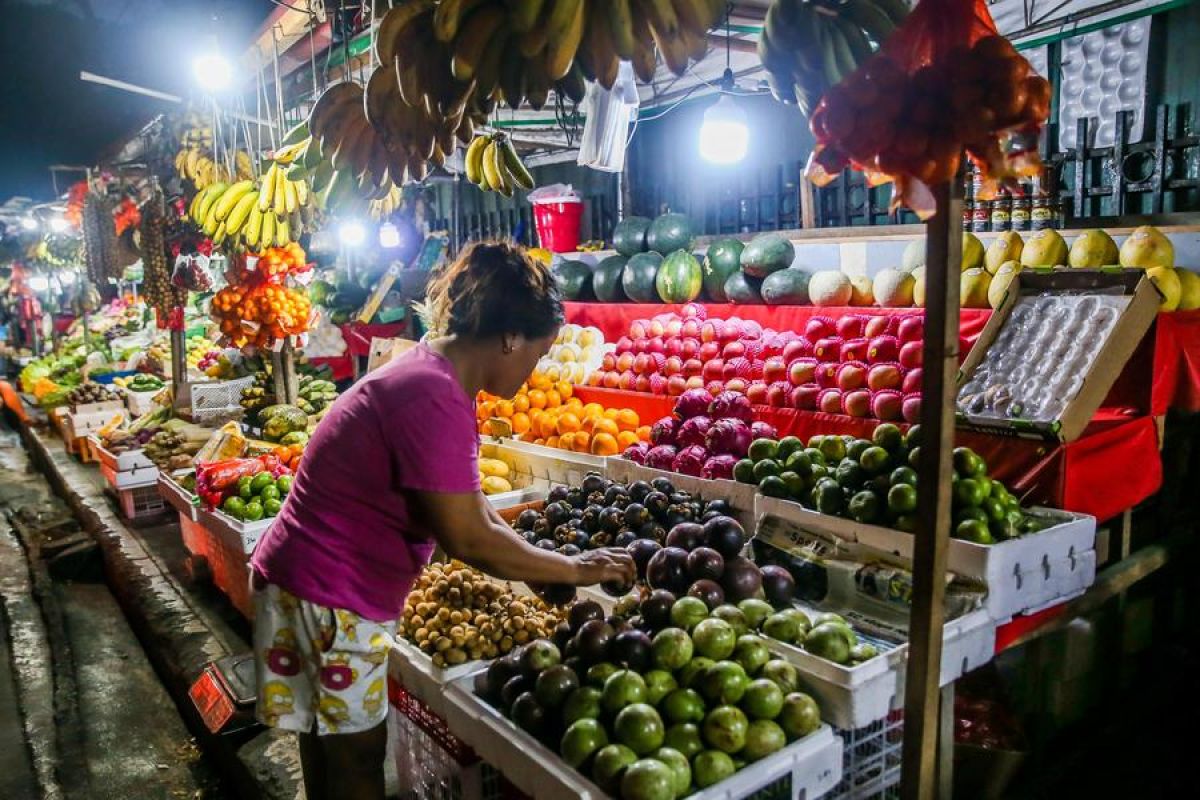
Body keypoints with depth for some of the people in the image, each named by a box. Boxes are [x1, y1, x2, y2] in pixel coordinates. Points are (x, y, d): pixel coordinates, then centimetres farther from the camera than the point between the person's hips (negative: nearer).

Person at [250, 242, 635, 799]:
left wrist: (544, 568, 7)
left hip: (316, 587, 9)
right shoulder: (433, 399, -27)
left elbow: (467, 506, 10)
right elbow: (468, 539, -24)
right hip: (329, 601, -9)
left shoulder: (428, 378, 5)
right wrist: (575, 570, -12)